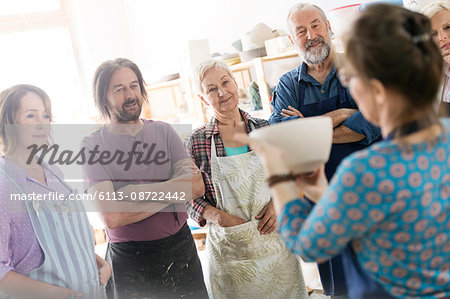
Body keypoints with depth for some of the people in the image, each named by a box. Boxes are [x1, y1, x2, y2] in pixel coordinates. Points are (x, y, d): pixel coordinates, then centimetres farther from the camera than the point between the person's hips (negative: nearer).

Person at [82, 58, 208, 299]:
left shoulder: (163, 131, 2)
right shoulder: (93, 146, -8)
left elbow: (197, 186, -11)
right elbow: (111, 217, -20)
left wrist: (130, 192, -19)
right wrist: (175, 190, -15)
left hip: (181, 247, 4)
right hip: (130, 260, -3)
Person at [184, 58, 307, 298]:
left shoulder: (264, 130, 0)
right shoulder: (197, 142, -6)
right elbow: (188, 197, -3)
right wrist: (219, 217, -17)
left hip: (273, 238, 3)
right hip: (229, 248, -2)